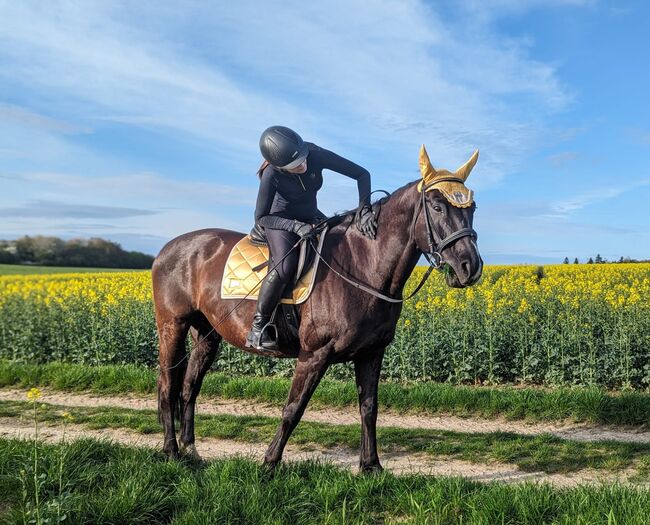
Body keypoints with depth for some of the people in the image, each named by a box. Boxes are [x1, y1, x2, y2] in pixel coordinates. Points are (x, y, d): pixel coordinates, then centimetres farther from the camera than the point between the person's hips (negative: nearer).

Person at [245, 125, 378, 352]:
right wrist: (296, 226, -33)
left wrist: (364, 208, -35)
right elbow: (261, 217, -20)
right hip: (281, 221, -5)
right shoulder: (272, 174, -30)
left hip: (311, 216, 5)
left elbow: (362, 174, -19)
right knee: (285, 267, -32)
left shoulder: (317, 156, -25)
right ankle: (257, 328, -19)